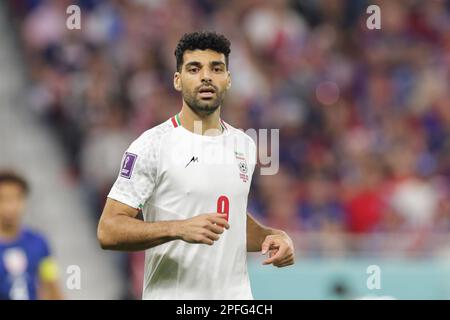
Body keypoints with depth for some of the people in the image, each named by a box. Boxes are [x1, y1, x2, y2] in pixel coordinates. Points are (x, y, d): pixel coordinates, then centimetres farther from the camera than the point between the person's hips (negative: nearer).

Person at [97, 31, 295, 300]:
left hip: (236, 297, 5)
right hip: (172, 295, -5)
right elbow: (109, 231, -13)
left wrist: (271, 237, 5)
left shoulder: (245, 146, 10)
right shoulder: (152, 145, -9)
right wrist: (179, 229, -25)